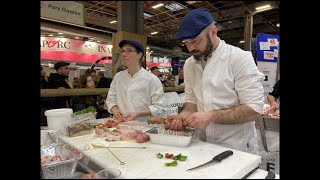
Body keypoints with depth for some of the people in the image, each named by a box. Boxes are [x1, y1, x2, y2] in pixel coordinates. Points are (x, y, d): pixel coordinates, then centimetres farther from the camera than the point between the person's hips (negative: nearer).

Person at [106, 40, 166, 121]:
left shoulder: (152, 79, -6)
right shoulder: (117, 77, 9)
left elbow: (159, 107, -6)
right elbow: (110, 100, 14)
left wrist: (138, 114, -16)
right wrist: (115, 110, -7)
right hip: (121, 124, 4)